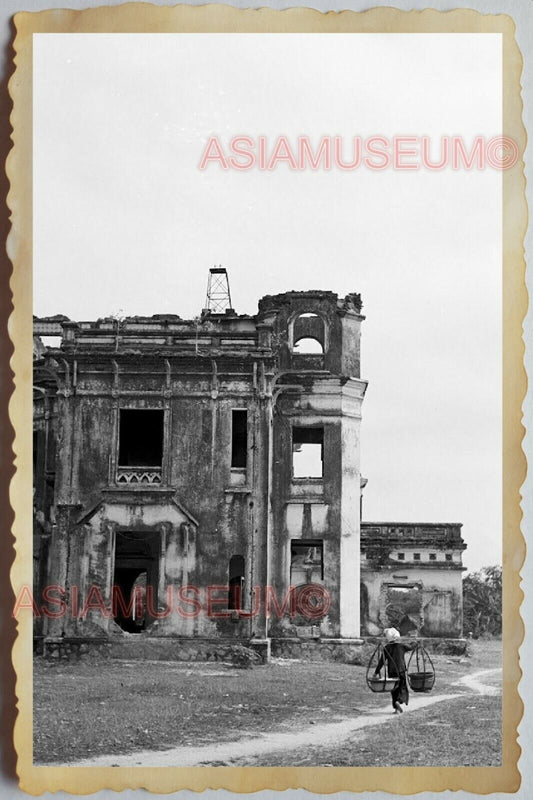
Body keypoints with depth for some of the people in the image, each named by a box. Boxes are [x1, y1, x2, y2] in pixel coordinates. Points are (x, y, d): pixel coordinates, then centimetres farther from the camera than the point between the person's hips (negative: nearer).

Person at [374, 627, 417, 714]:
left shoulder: (387, 648, -4)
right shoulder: (402, 646, -4)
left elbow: (382, 661, -4)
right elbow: (411, 647, 15)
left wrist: (376, 672, 2)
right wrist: (414, 643, 38)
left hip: (391, 672, 1)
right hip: (401, 671, -1)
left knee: (394, 690, 12)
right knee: (403, 688, 6)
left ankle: (397, 708, 10)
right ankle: (399, 701, -20)